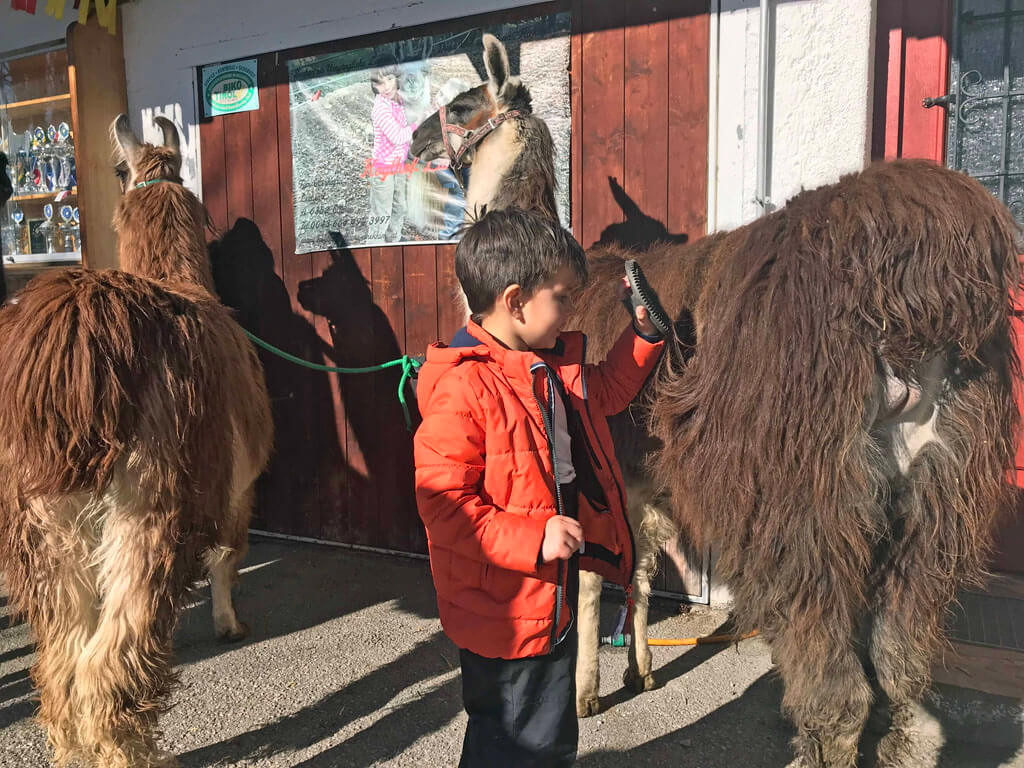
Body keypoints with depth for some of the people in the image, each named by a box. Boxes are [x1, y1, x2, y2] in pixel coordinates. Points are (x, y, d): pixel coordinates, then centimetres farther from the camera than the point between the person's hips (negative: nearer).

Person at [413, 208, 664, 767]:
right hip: (503, 610, -9)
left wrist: (643, 329, 12)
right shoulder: (463, 389, -26)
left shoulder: (554, 366, 4)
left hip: (555, 592, 9)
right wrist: (533, 537, -30)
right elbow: (441, 500, -27)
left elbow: (605, 392, 23)